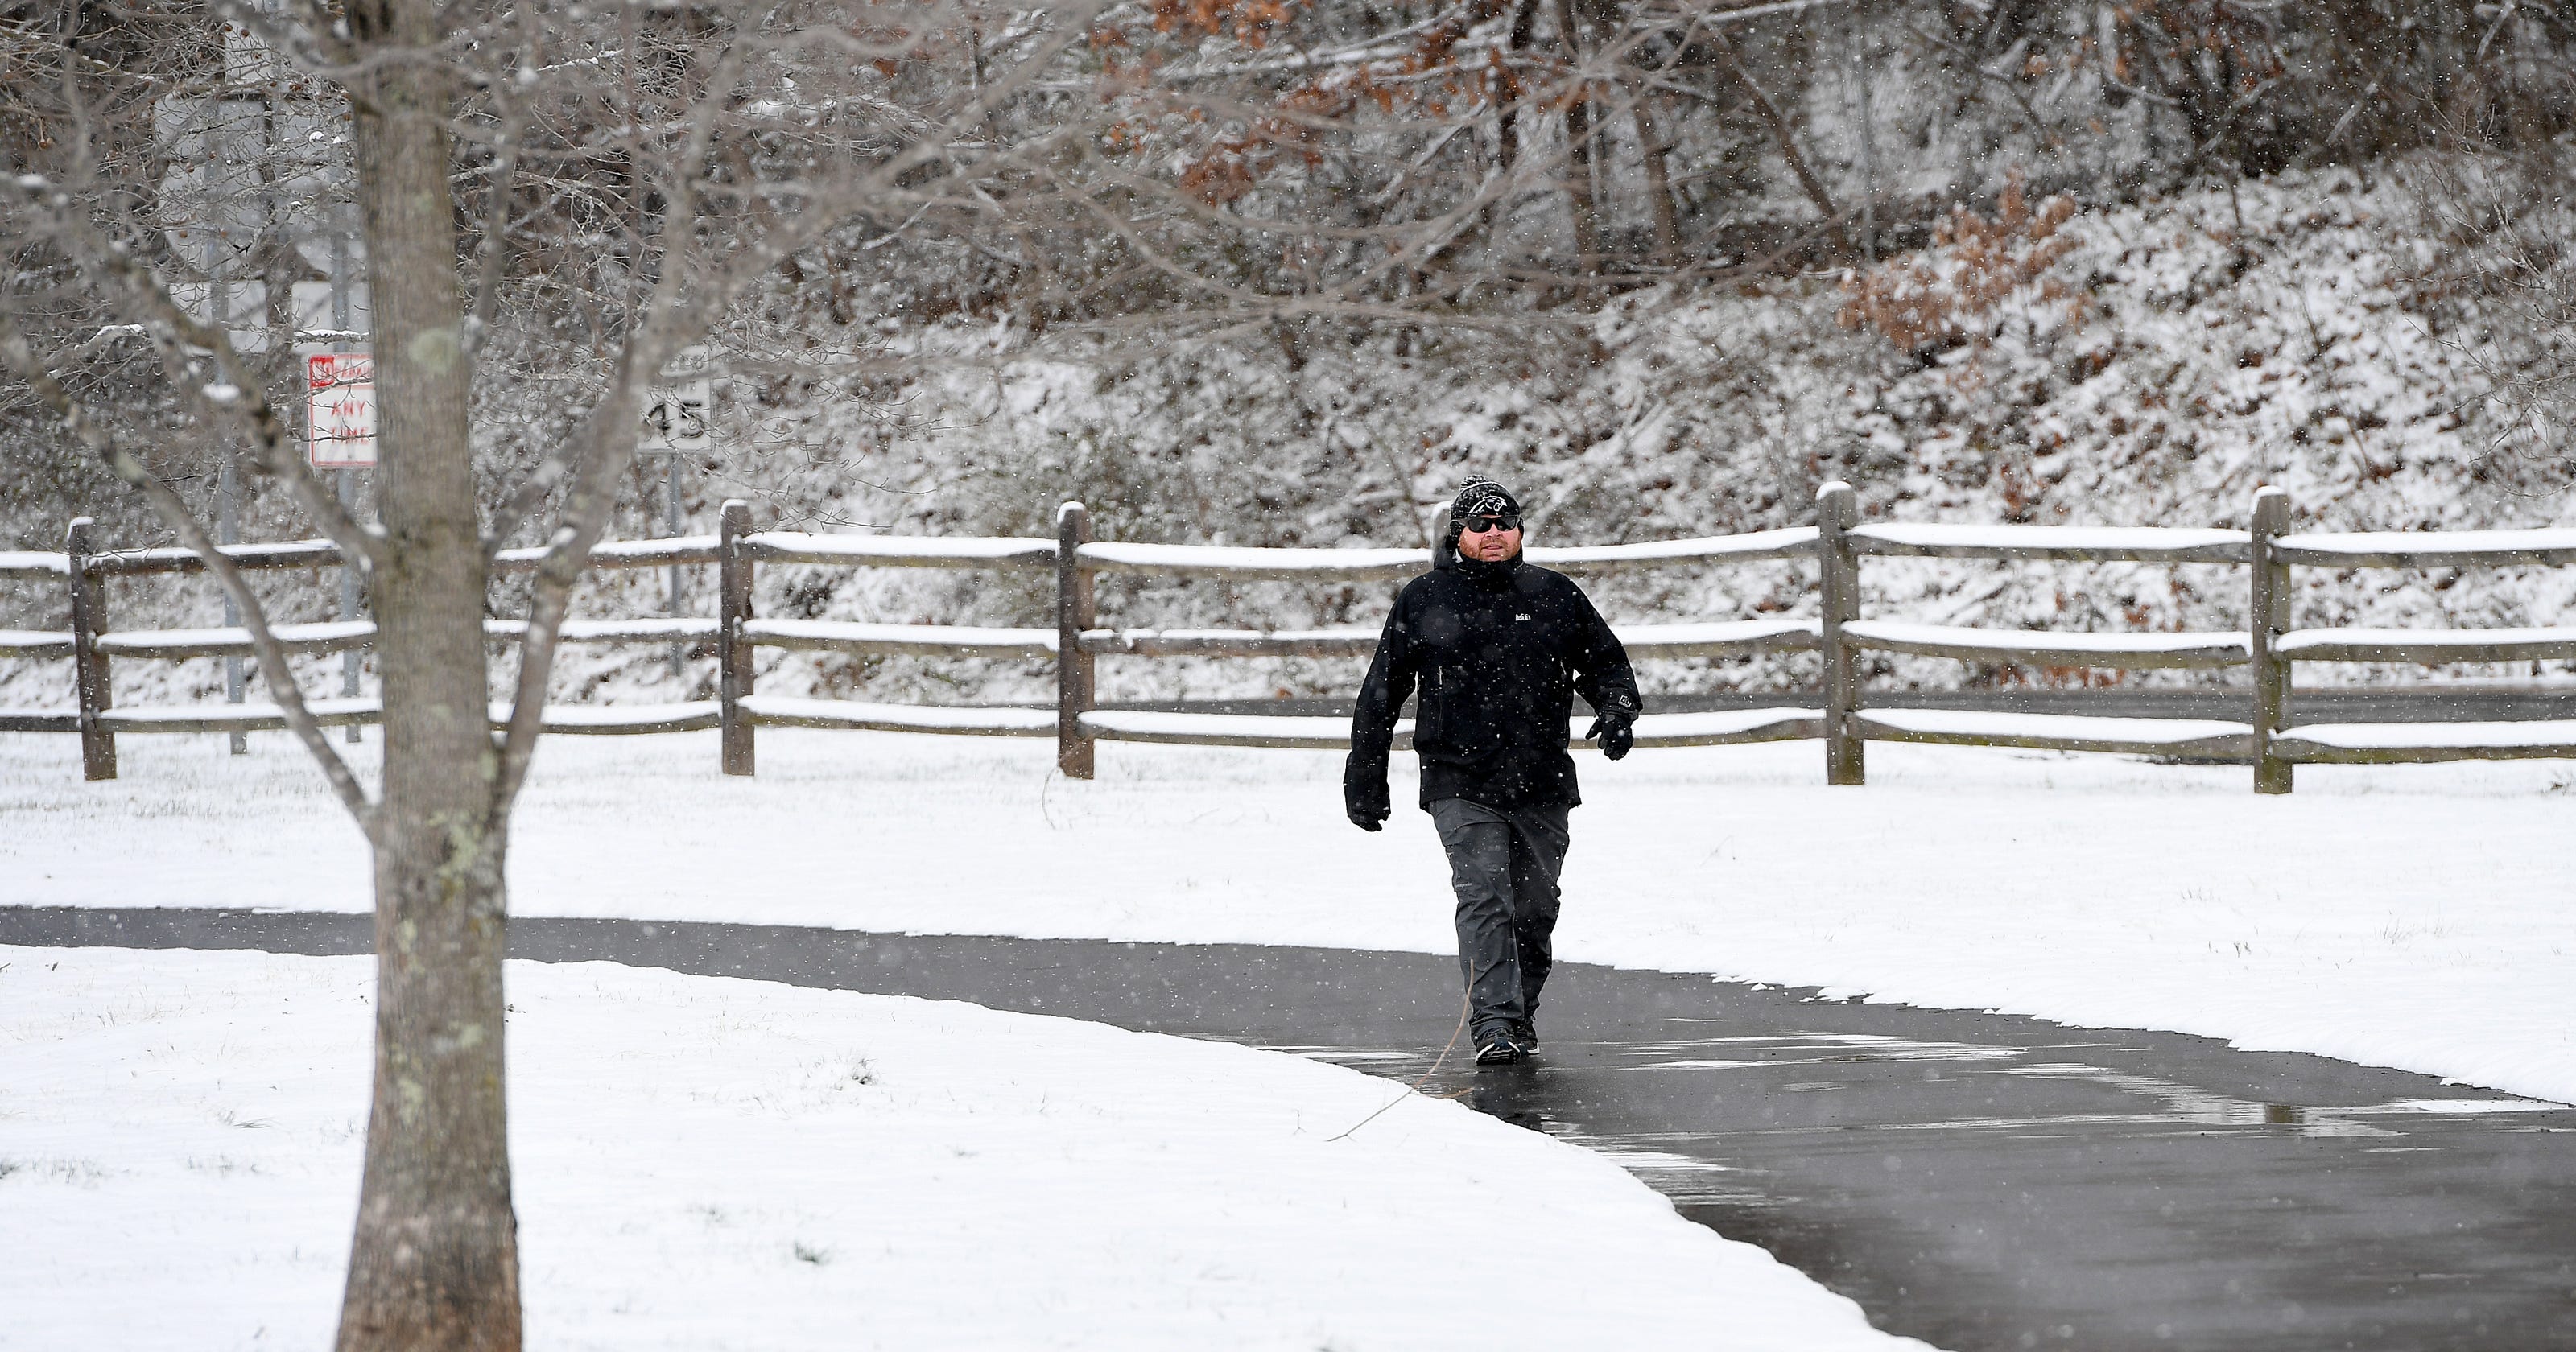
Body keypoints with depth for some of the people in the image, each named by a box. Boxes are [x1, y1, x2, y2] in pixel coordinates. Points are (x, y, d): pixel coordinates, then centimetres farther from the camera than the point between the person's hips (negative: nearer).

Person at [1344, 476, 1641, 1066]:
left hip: (1543, 784, 3)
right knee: (1483, 899, -17)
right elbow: (1382, 692, 10)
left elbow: (1606, 662, 18)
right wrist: (1365, 781, 10)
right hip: (1461, 785, -3)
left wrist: (1617, 710, -4)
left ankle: (1521, 1015, 27)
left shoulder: (1556, 596, 9)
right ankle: (1492, 1022, -22)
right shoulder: (1423, 601, 4)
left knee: (1535, 908, 9)